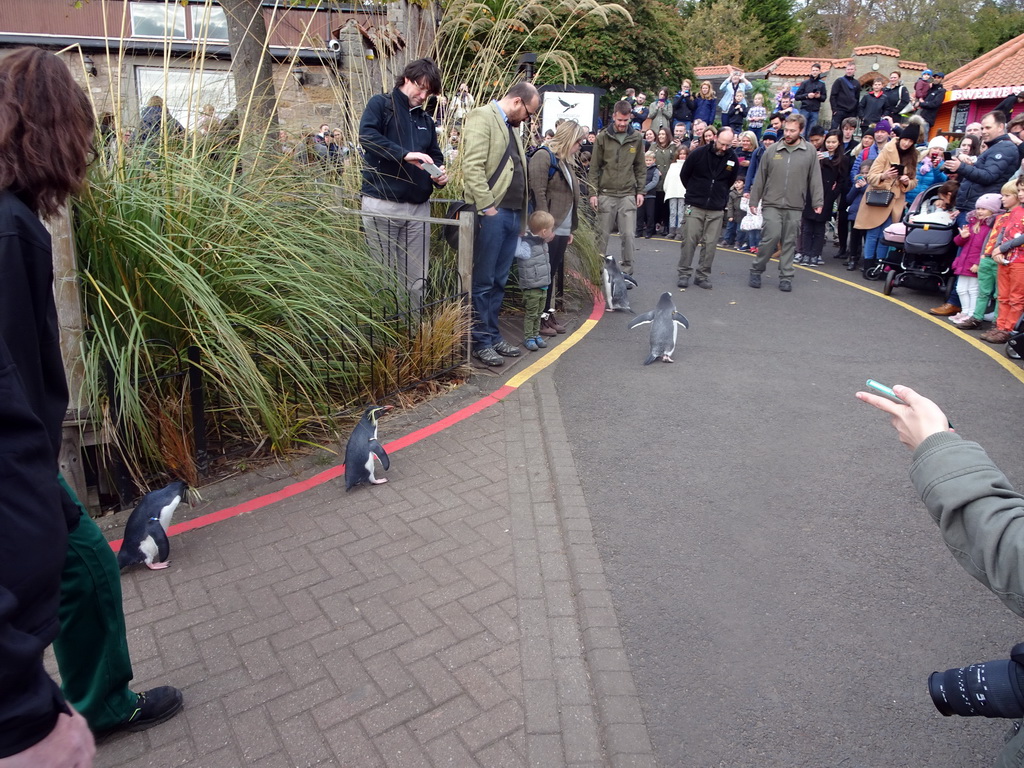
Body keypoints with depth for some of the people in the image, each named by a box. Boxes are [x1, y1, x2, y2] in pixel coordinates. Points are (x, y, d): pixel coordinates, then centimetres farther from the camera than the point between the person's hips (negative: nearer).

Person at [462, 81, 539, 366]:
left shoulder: (510, 126, 21)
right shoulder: (482, 117, -6)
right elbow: (472, 166, -16)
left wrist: (521, 214, 13)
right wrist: (486, 206, -19)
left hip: (512, 213, 9)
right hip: (491, 213, -9)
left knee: (499, 282, 13)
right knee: (483, 282, -1)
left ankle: (493, 337, 21)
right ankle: (480, 342, 7)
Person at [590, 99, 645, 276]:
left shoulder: (636, 138, 7)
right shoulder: (603, 137, 2)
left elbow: (640, 167, 11)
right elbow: (594, 167, 2)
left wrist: (640, 191, 5)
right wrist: (593, 192, -4)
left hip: (628, 195, 1)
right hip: (606, 194, -1)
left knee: (628, 235, -3)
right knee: (603, 234, 5)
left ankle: (627, 270, 4)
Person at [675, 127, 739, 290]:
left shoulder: (733, 159, 0)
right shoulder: (698, 153, -8)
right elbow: (684, 175, 6)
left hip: (717, 209, 2)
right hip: (695, 206, -2)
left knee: (710, 243, 1)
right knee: (689, 240, -2)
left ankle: (703, 275, 10)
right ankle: (684, 273, 8)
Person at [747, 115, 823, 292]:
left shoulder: (809, 152, 4)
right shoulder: (772, 150, 3)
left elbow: (815, 179, 4)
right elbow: (760, 178, 8)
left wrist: (818, 202, -2)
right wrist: (753, 201, 6)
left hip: (795, 207, 1)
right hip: (772, 204, -1)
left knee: (789, 242, 5)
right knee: (771, 236, -12)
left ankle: (786, 277, 13)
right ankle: (756, 270, 5)